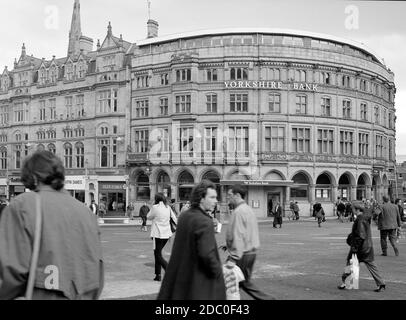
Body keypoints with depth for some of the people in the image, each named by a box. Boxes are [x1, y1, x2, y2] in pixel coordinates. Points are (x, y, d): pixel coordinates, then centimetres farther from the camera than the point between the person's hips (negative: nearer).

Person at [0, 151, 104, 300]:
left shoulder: (22, 205, -8)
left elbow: (12, 270, -13)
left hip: (42, 296, -5)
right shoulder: (85, 210, 7)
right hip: (84, 297, 5)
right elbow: (97, 269, 9)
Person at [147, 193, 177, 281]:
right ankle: (158, 275, 17)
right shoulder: (168, 207, 6)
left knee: (158, 255, 0)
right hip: (167, 234, 6)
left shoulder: (155, 207, -9)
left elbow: (149, 217, 4)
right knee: (157, 253, 18)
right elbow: (175, 219, 6)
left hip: (158, 234, -6)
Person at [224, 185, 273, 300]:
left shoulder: (239, 211, -18)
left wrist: (233, 259, -26)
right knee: (245, 282, 19)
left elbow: (238, 237, -25)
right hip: (251, 252, 9)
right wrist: (229, 245, 24)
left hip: (242, 254, -9)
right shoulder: (248, 209, 12)